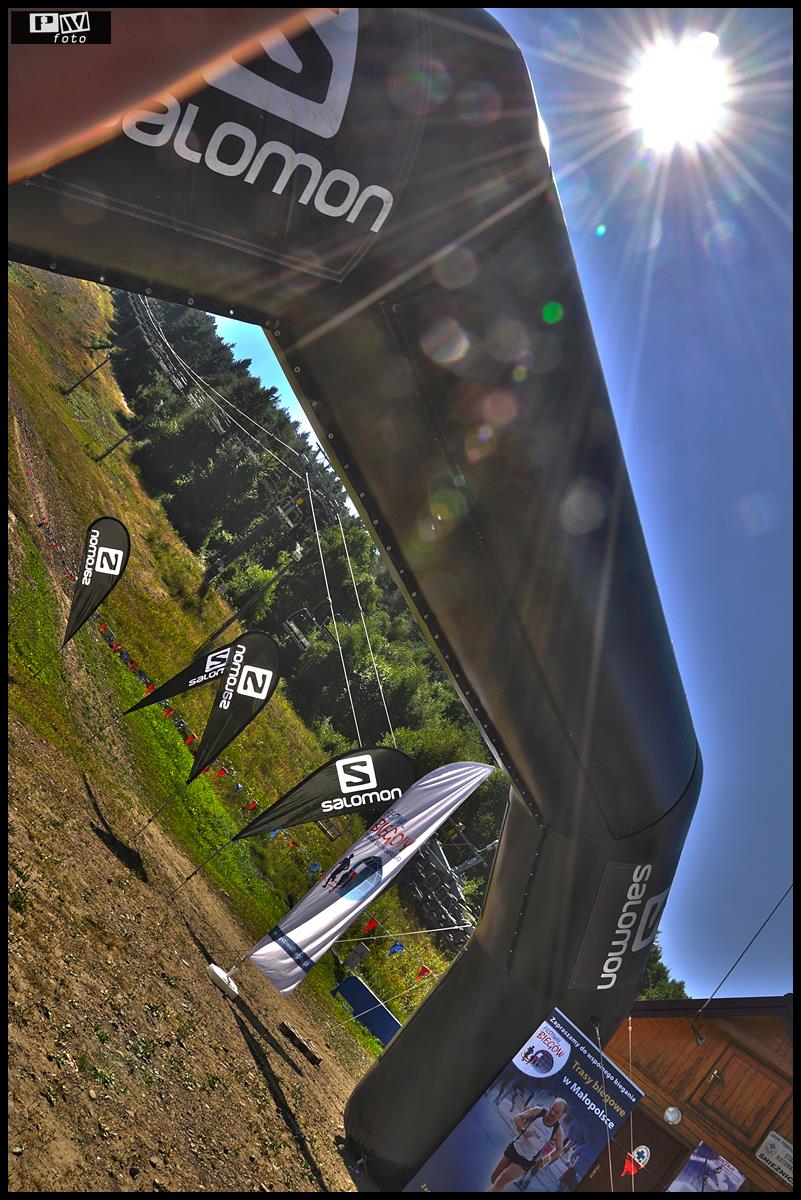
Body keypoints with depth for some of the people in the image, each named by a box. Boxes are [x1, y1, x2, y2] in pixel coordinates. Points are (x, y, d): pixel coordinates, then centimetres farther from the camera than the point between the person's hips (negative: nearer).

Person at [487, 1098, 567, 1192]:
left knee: (500, 1182, -15)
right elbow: (518, 1118, -5)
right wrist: (523, 1130, -23)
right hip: (514, 1148, 3)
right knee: (493, 1178, 11)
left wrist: (547, 1159, -14)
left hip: (525, 1161, -3)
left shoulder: (558, 1131, -16)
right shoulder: (538, 1111, -12)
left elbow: (559, 1149, 1)